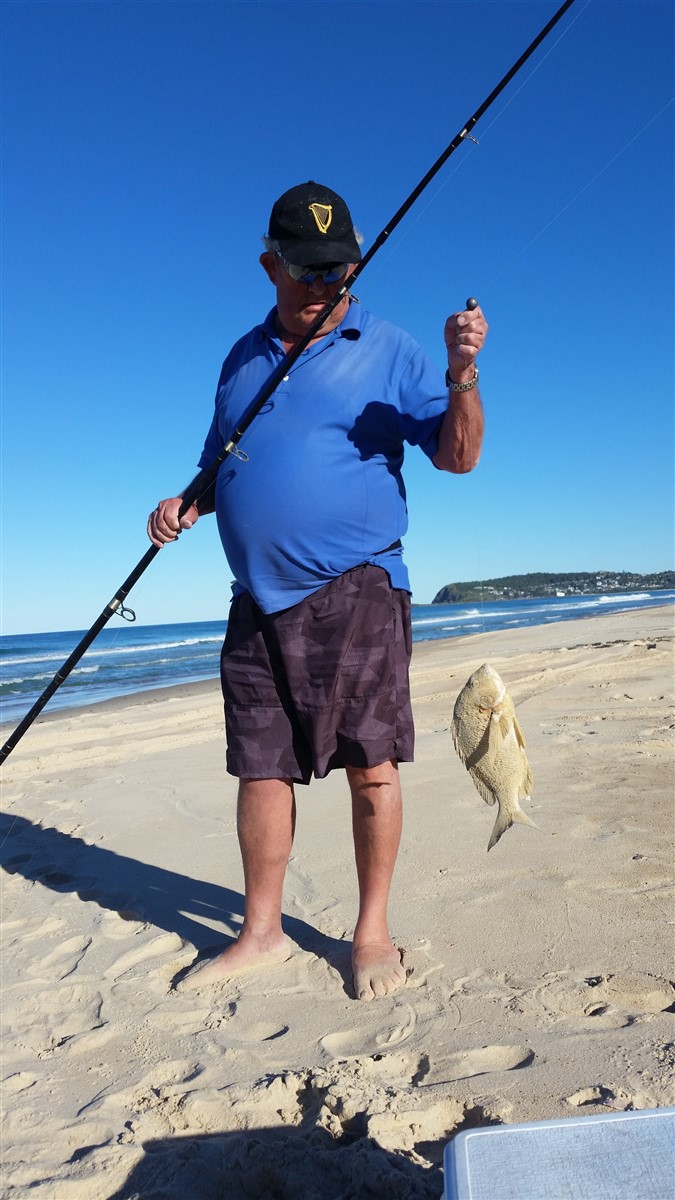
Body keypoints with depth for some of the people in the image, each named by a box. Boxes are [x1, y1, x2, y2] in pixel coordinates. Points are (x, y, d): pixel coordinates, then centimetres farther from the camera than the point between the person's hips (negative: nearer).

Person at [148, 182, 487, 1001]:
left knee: (371, 765, -1)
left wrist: (461, 375, -19)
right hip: (258, 599, 5)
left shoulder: (388, 351, 3)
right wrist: (185, 504, 3)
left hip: (354, 591, -4)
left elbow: (458, 457, -2)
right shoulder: (243, 359, 17)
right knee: (259, 770, 8)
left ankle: (373, 933, 18)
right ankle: (261, 932, 24)